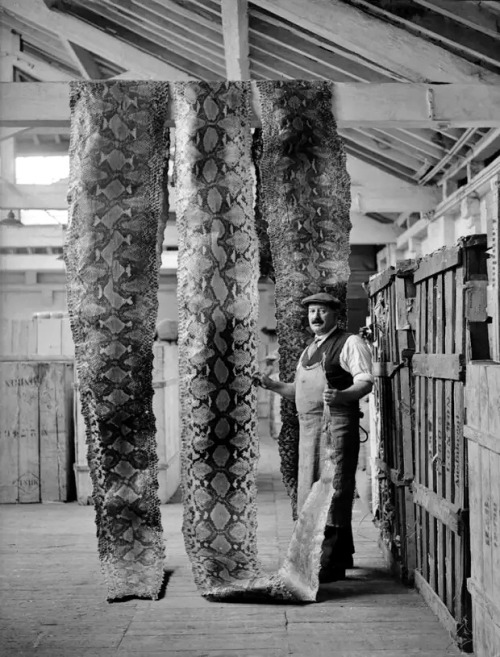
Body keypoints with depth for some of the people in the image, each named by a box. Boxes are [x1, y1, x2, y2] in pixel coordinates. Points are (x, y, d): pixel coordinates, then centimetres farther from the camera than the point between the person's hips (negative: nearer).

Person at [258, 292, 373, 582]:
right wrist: (274, 385, 12)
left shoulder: (350, 343, -4)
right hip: (309, 426, 9)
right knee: (311, 490, 13)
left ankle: (332, 563, -3)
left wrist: (341, 396, -33)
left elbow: (365, 381, -14)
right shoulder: (310, 349, 22)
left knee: (334, 490, -8)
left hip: (337, 424, -9)